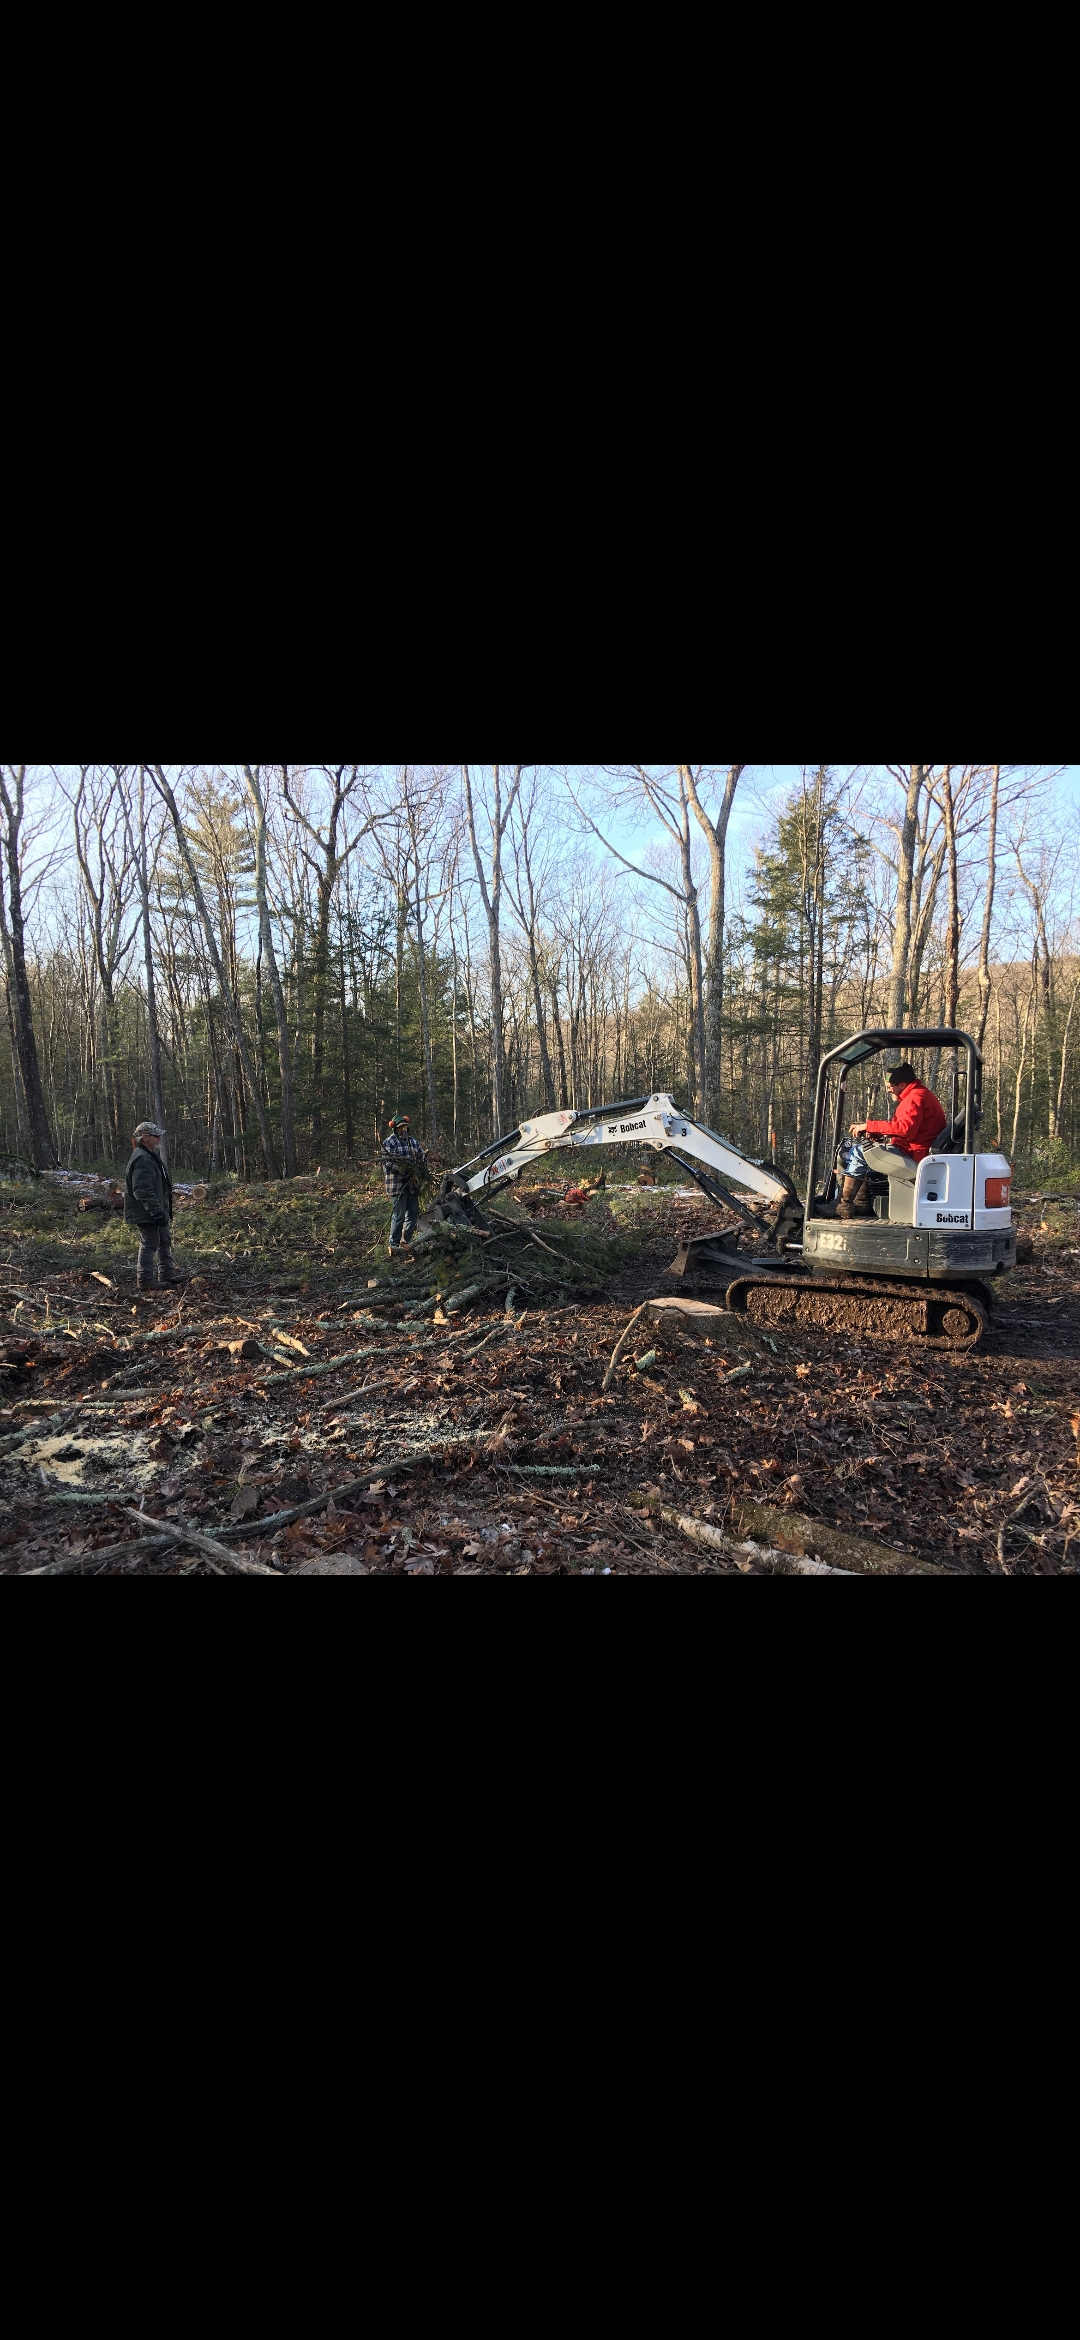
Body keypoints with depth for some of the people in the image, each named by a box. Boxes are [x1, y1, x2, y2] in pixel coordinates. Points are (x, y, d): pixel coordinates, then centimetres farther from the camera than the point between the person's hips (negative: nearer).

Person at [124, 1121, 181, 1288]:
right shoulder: (142, 1160, -21)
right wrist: (156, 1211, -29)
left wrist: (163, 1211, 24)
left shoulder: (151, 1157, 15)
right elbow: (142, 1191, -28)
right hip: (146, 1215, -11)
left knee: (165, 1242, 19)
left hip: (158, 1213, 11)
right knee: (149, 1246, -5)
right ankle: (145, 1282, 2)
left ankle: (166, 1276, 31)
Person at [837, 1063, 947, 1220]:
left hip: (911, 1158, -12)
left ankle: (844, 1205, -12)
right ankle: (861, 1203, 9)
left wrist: (869, 1126, -22)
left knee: (857, 1152, -14)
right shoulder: (919, 1094, 21)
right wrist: (874, 1131, 7)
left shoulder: (916, 1097, -14)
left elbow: (905, 1128, -29)